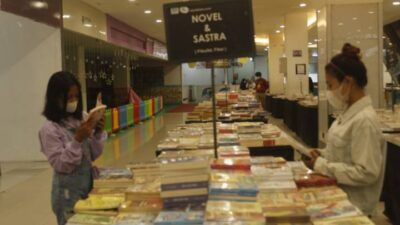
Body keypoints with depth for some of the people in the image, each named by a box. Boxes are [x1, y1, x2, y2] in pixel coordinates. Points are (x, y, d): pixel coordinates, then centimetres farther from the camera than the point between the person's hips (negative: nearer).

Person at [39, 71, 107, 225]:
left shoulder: (83, 119, -1)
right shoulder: (50, 129, -15)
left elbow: (93, 156, 4)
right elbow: (60, 165, -17)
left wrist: (98, 134, -12)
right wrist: (77, 140, -26)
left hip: (88, 185, 5)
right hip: (68, 192, -5)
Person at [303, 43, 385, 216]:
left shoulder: (364, 120, -23)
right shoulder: (349, 112, 5)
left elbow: (366, 173, -26)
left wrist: (322, 166, -20)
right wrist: (322, 155, 0)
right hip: (339, 194, 8)